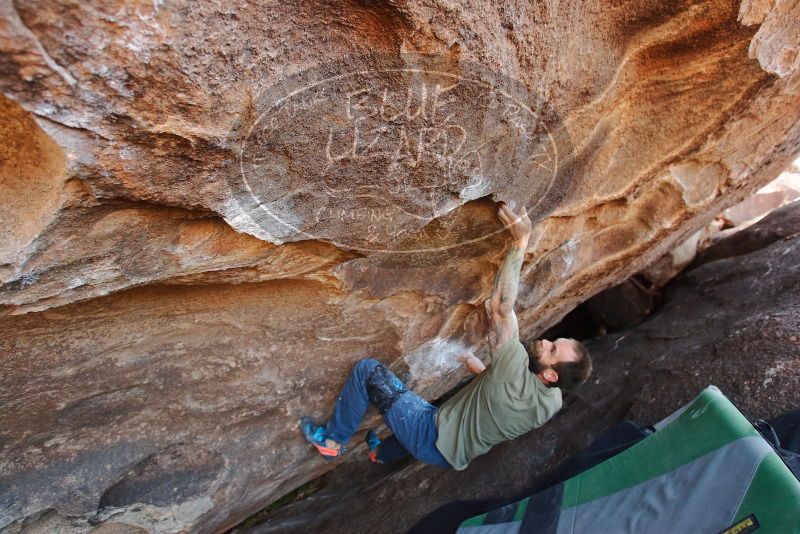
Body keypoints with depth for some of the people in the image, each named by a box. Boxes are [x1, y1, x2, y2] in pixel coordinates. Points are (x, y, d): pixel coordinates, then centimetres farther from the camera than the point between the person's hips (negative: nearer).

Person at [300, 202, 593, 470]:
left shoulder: (519, 377, -36)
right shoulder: (553, 401, -9)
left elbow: (500, 306, -40)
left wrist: (520, 244, -38)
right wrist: (479, 366, 18)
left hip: (434, 441, -8)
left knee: (367, 369, -10)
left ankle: (332, 440, 11)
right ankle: (383, 453, 59)